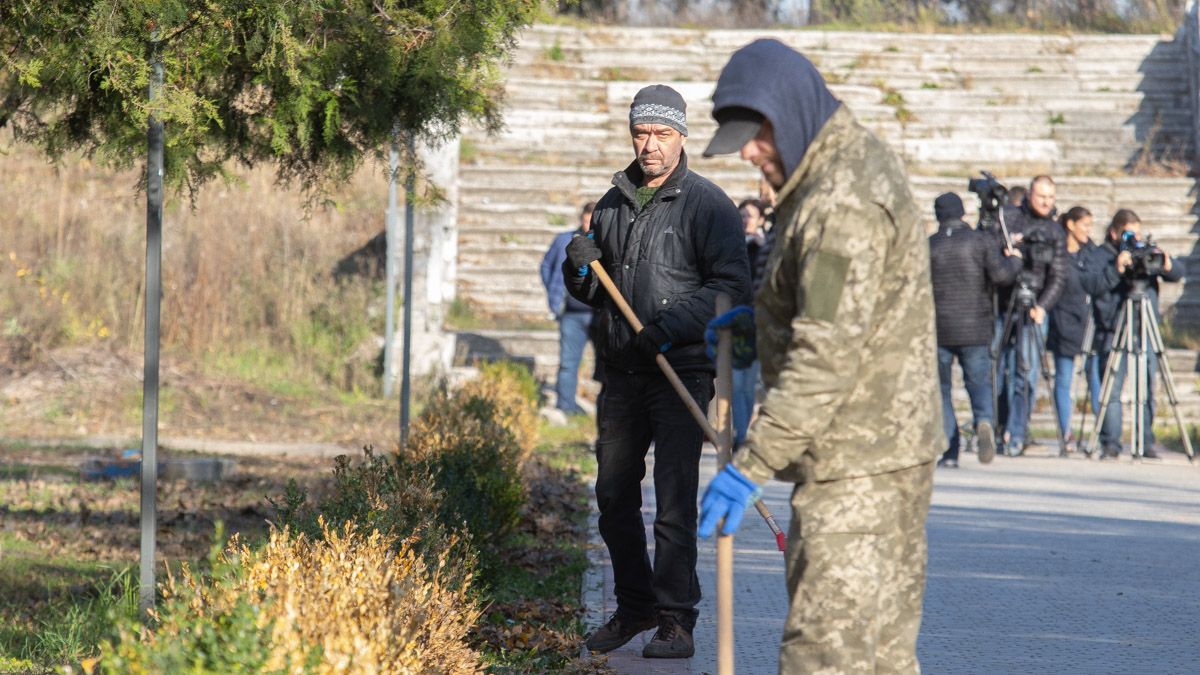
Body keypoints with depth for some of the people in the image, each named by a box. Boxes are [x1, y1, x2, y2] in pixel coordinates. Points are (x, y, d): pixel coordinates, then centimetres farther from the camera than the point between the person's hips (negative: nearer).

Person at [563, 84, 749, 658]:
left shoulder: (707, 204, -4)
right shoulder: (613, 204, 14)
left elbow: (731, 285, -10)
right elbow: (590, 291, 23)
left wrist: (674, 325, -20)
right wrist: (581, 271, -1)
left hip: (682, 372, -6)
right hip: (622, 373, 6)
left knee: (674, 501, -9)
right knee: (614, 496, 11)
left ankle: (676, 620, -4)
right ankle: (635, 607, 25)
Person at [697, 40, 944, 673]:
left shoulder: (843, 204, -22)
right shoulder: (856, 162, 12)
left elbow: (828, 358, -27)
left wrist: (752, 464, -28)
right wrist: (757, 315, 22)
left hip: (858, 465, -11)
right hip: (893, 449, 11)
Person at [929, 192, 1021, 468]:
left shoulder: (927, 247, 2)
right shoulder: (983, 241, 0)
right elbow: (1000, 275, -9)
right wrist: (1014, 260, 11)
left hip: (938, 330, 0)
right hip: (975, 329, 0)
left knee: (941, 388, 8)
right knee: (978, 382, 9)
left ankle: (949, 452, 0)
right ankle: (983, 420, -23)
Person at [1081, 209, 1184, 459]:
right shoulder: (1101, 255, 3)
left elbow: (1179, 273, 7)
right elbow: (1089, 283, -12)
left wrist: (1167, 264, -15)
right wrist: (1116, 270, -24)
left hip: (1146, 332, 3)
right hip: (1113, 332, -3)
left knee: (1148, 389, 3)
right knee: (1112, 389, -7)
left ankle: (1147, 443, 10)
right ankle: (1110, 445, -4)